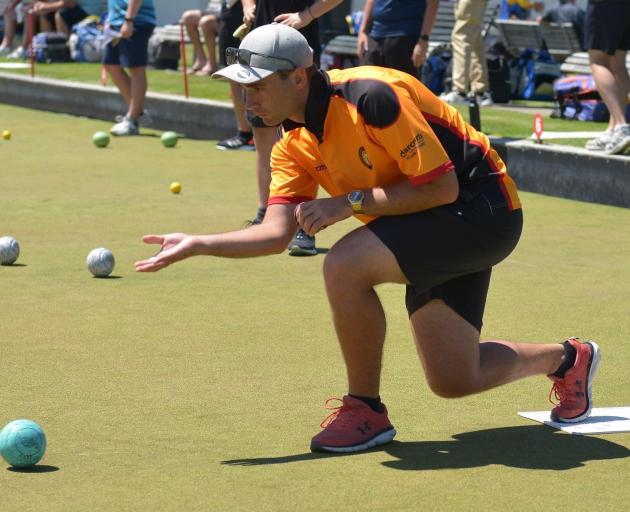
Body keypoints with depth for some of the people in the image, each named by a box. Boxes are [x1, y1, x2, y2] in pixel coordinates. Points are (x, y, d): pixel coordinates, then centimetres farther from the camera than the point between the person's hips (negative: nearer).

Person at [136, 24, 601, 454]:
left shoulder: (371, 97, -26)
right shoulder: (296, 147, 0)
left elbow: (441, 187, -25)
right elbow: (277, 232, -7)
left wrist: (350, 202, -25)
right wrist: (197, 244, -18)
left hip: (480, 208, -9)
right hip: (441, 226, 9)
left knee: (345, 265, -28)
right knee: (454, 380, 8)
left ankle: (366, 411, -9)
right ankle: (565, 358, 36)